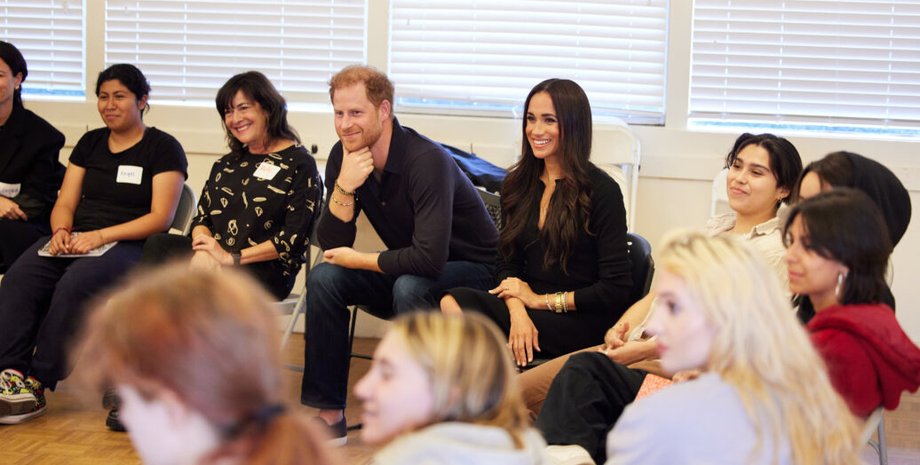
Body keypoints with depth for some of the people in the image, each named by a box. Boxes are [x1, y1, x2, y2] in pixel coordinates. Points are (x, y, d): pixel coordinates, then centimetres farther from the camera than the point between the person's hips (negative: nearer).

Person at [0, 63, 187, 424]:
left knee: (75, 284, -35)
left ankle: (37, 384, -27)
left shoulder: (163, 148, 2)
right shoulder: (90, 143, 19)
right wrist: (62, 230, -9)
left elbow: (160, 218, -7)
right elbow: (65, 203, 15)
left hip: (130, 246, -5)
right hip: (76, 240, 5)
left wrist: (101, 236, -17)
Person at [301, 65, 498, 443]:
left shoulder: (427, 161, -29)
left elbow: (429, 259, -36)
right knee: (324, 277, -14)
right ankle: (329, 415, -8)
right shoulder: (343, 156, -7)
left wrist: (359, 261, -22)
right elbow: (331, 246, -10)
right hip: (406, 269, 7)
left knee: (409, 286, -36)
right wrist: (344, 186, -26)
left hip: (470, 269, -7)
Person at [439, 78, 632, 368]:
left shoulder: (601, 191, -6)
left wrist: (542, 300, -9)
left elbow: (616, 290, -9)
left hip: (584, 323, -6)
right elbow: (508, 265, 8)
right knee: (453, 302, -27)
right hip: (529, 308, 6)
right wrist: (517, 311, -14)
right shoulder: (518, 185, 12)